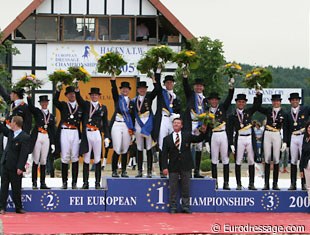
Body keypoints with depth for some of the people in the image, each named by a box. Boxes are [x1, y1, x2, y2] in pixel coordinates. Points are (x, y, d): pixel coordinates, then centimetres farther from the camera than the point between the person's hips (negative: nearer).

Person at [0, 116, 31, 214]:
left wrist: (20, 168, -20)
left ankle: (18, 208, 16)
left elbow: (24, 154, -16)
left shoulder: (25, 137, -13)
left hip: (15, 168, -6)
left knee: (16, 189, 5)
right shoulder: (10, 133, 8)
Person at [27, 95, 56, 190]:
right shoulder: (37, 112, 7)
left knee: (43, 161, 4)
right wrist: (29, 97, -34)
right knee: (36, 160, -3)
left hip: (46, 138, 3)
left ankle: (42, 183, 6)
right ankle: (34, 182, -1)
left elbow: (53, 131, 14)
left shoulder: (51, 116, 15)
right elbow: (31, 106, -16)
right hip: (37, 137, -3)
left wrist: (53, 143, 10)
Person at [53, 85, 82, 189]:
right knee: (65, 158, 0)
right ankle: (64, 182, 6)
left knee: (75, 158, 1)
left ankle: (74, 182, 5)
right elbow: (55, 101, -12)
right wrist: (58, 90, -25)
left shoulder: (80, 107, 11)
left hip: (76, 133, 1)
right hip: (64, 133, -1)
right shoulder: (63, 105, 9)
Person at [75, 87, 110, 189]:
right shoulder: (85, 105, 9)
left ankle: (97, 183, 5)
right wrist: (77, 90, -32)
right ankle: (85, 183, 4)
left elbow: (105, 123, 10)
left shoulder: (103, 108, 11)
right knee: (86, 160, 2)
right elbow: (79, 99, -12)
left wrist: (107, 137, 3)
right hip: (86, 134, 0)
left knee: (97, 160, 1)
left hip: (97, 135, 0)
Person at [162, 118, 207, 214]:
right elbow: (165, 154, 1)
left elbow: (198, 139, 2)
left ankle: (185, 207, 12)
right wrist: (165, 167, -8)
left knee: (185, 188, 6)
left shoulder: (187, 135, 7)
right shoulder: (167, 139, 4)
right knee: (173, 188, 4)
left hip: (186, 166, 0)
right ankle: (173, 207, 11)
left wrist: (203, 132, -18)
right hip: (173, 167, 0)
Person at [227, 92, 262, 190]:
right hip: (239, 139, -2)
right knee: (238, 162, -1)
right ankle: (238, 184, 3)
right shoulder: (232, 116, 4)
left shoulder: (249, 112, 12)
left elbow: (257, 104, 1)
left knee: (251, 161, 3)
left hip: (250, 138, 2)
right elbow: (229, 131, 1)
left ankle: (251, 184, 7)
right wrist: (231, 144, -7)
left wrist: (258, 94, -14)